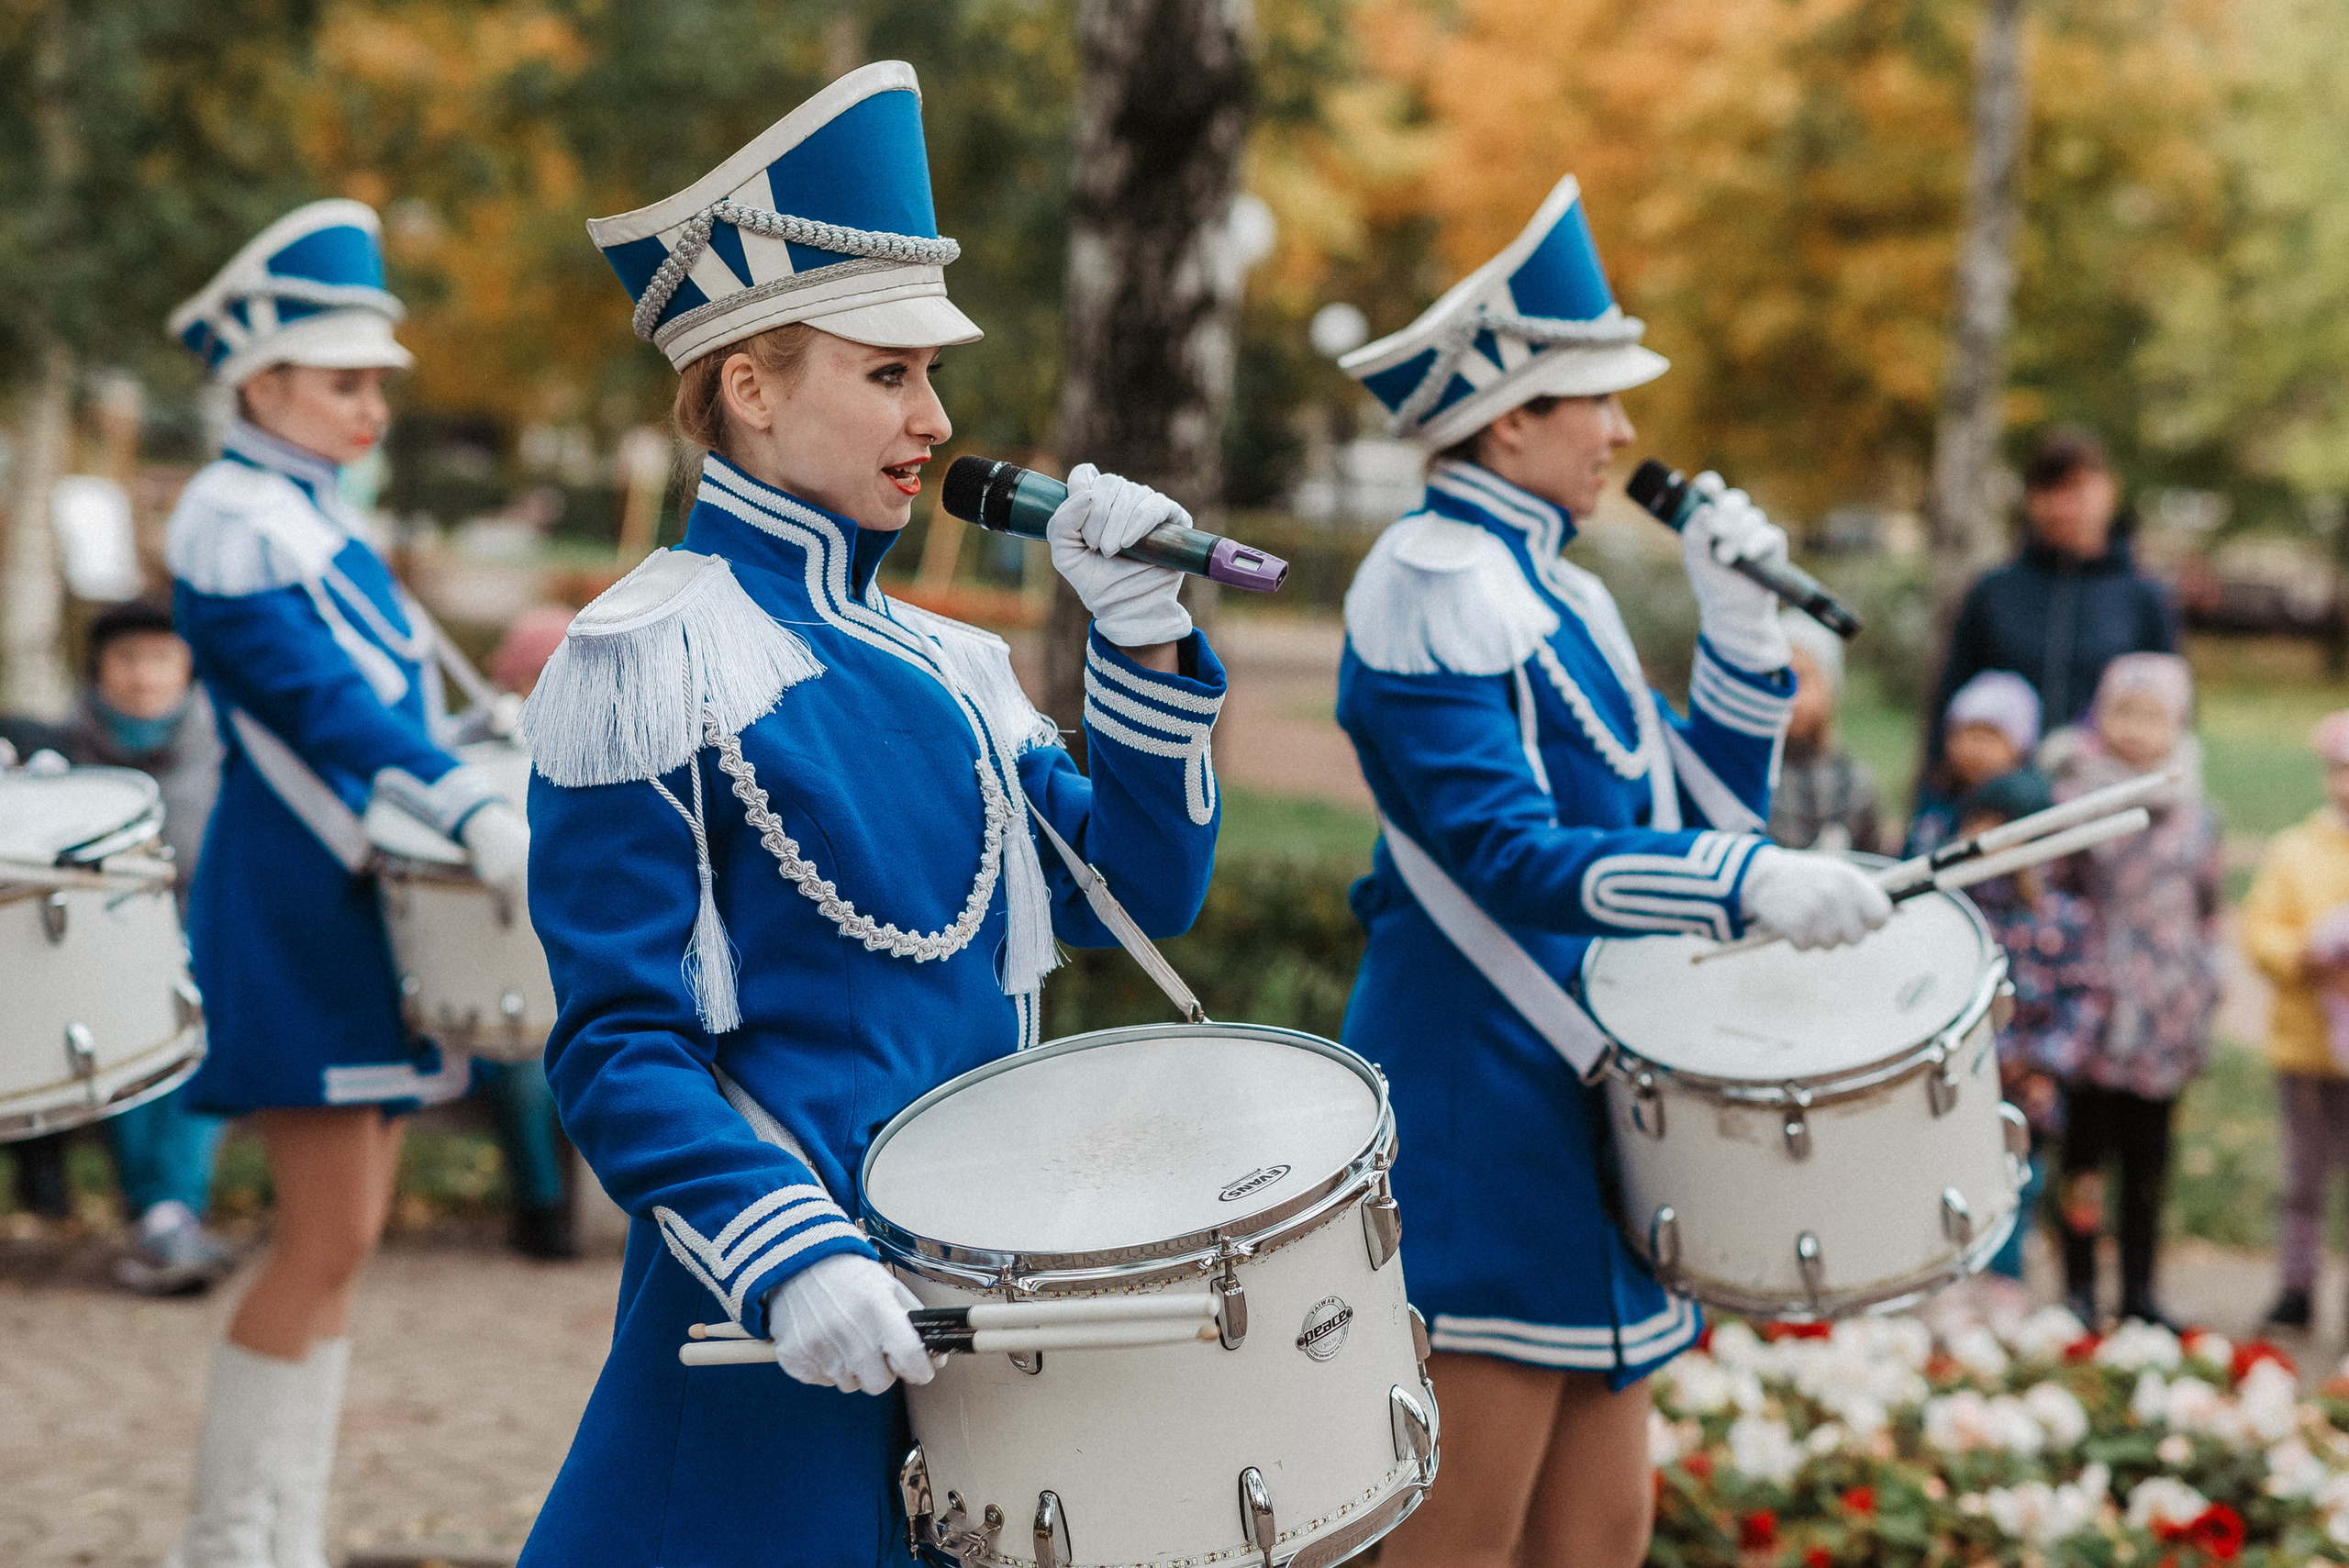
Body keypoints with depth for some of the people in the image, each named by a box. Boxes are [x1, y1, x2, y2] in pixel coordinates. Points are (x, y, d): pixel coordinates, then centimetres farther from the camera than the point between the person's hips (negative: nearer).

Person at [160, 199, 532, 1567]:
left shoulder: (325, 522, 17)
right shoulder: (231, 523, -11)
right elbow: (320, 700, -22)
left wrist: (486, 806, 9)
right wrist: (475, 812, -32)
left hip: (365, 902, 9)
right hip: (293, 909, -9)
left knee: (340, 1235, 8)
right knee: (330, 1234, -10)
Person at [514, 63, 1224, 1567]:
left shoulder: (941, 663, 11)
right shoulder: (645, 664, -11)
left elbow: (1140, 893, 10)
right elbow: (619, 1044, -14)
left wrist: (1142, 632, 0)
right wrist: (785, 1260, -26)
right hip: (775, 1330, -7)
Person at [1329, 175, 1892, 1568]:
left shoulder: (1560, 592, 17)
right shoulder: (1431, 589, -12)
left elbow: (1703, 807, 19)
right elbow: (1510, 855, -23)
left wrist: (1741, 622, 7)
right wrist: (1750, 879, -33)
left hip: (1589, 1103, 9)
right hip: (1487, 1115, -9)